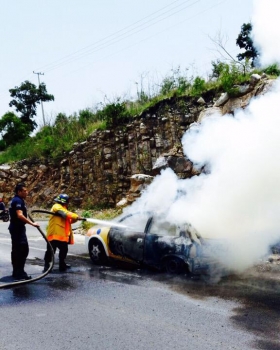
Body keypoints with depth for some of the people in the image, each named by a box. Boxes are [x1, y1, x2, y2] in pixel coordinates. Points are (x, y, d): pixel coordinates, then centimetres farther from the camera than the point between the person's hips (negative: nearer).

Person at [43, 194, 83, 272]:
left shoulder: (63, 209, 24)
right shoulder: (57, 207, -7)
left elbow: (69, 220, 18)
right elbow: (66, 214, -23)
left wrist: (76, 218, 0)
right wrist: (77, 216, -22)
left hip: (62, 234, 10)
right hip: (55, 234, -10)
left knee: (64, 250, 15)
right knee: (50, 250, -6)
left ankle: (62, 264, 27)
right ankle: (46, 266, -2)